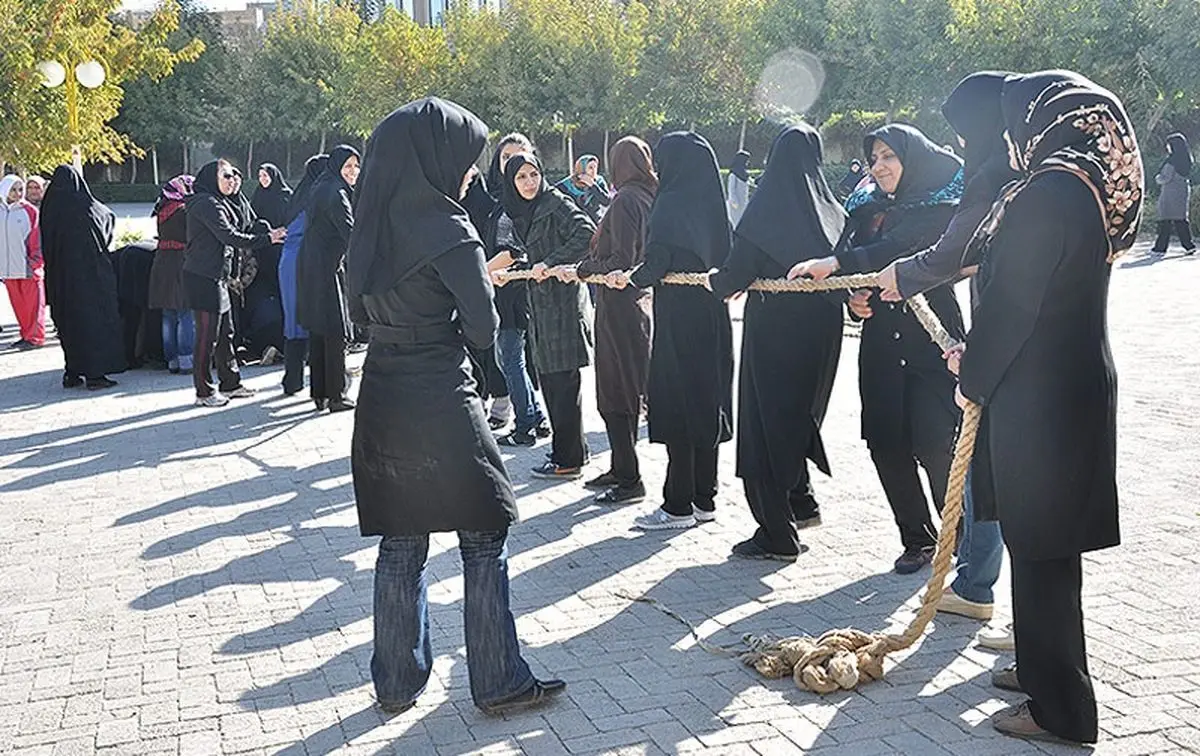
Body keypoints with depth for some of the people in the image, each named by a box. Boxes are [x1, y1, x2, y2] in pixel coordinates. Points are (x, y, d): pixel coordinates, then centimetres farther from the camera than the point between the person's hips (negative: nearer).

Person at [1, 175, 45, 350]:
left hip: (28, 268, -5)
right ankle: (26, 335, 20)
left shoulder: (30, 211, -5)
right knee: (18, 304, 11)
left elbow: (37, 238, -5)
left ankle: (35, 337, 6)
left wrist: (35, 262, -10)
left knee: (33, 303, 0)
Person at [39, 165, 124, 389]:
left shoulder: (49, 209, -1)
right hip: (92, 276, -5)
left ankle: (72, 373, 17)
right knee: (95, 320, 2)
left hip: (61, 277, 5)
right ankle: (95, 374, 0)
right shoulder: (87, 209, -14)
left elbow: (47, 247, 8)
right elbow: (110, 218, 5)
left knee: (68, 322, 14)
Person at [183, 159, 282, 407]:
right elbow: (229, 236, -20)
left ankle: (230, 383, 24)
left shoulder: (217, 202, 20)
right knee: (207, 336, -5)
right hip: (204, 279, -11)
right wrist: (266, 238, -16)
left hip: (217, 278, 11)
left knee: (225, 333, 15)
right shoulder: (206, 203, -14)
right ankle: (204, 392, 2)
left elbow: (228, 232, 16)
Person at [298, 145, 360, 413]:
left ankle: (319, 392, 18)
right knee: (335, 333, -5)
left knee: (318, 332, 12)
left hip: (312, 269, 10)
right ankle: (336, 395, -2)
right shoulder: (336, 194, -14)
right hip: (327, 270, -10)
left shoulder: (322, 189, 16)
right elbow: (351, 234, -24)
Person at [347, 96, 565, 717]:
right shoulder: (448, 231, -15)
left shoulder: (373, 226, 6)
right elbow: (484, 328, -11)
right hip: (442, 405, -7)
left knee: (400, 543, 14)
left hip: (383, 402, 7)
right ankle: (499, 683, 13)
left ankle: (396, 682, 22)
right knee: (484, 542, 5)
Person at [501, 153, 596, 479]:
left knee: (563, 382, -4)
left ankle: (568, 460, 4)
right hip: (540, 305, 9)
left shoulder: (556, 203, -10)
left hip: (562, 303, -9)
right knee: (548, 378, 13)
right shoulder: (519, 213, 13)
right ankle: (573, 449, 25)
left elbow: (586, 233, -23)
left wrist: (550, 262, -24)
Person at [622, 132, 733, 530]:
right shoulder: (710, 203, 8)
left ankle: (679, 505, 3)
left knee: (675, 404, -1)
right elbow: (723, 260, 12)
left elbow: (656, 263, -20)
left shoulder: (671, 204, -12)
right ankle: (704, 500, 20)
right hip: (712, 318, 7)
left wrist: (632, 278, -1)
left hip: (678, 318, -7)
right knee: (706, 400, 12)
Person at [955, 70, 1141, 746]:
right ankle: (1047, 668, 35)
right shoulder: (1092, 185, 10)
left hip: (1038, 394, -10)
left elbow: (1013, 301, -18)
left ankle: (1060, 707, 11)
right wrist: (978, 357, 17)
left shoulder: (1050, 191, -20)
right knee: (1047, 538, 20)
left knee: (1039, 545, 0)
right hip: (1081, 381, 10)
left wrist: (975, 376, -3)